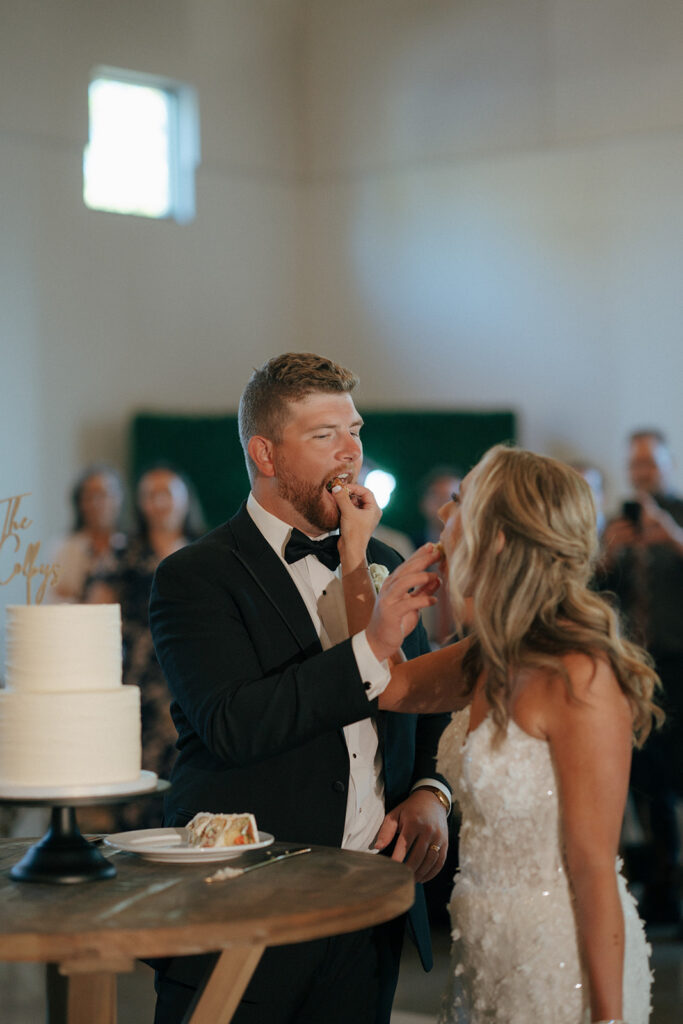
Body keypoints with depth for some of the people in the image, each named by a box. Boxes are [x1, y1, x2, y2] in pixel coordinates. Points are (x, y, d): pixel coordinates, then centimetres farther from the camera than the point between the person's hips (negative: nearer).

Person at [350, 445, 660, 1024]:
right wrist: (383, 633, -3)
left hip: (564, 967, -8)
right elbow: (386, 689, 19)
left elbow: (594, 871, -20)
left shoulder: (579, 679, -22)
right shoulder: (485, 661, 2)